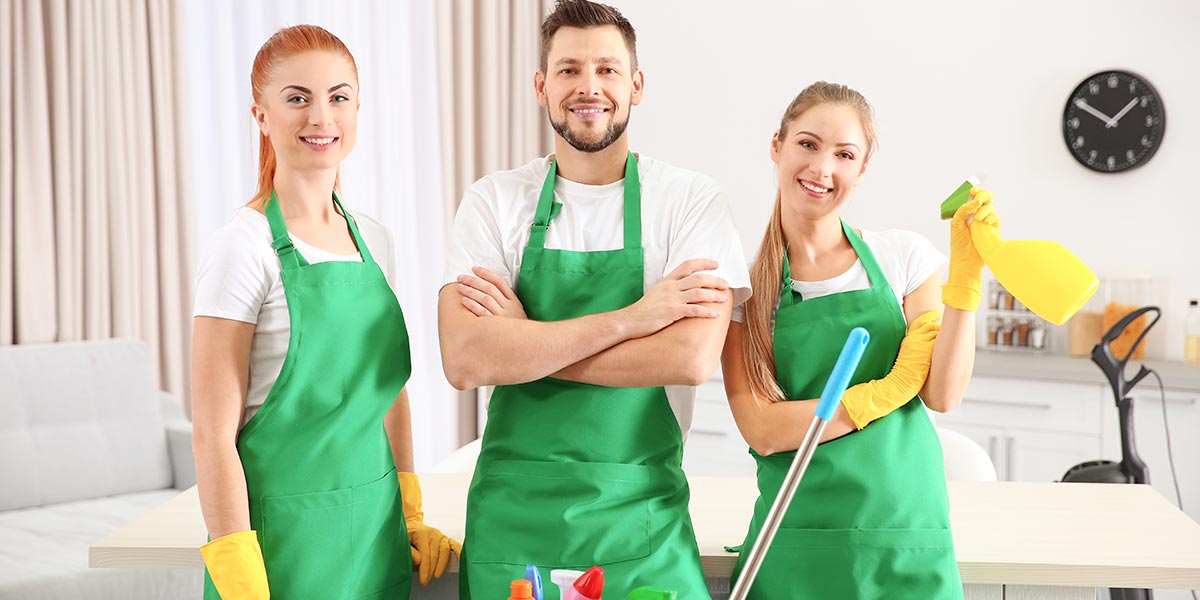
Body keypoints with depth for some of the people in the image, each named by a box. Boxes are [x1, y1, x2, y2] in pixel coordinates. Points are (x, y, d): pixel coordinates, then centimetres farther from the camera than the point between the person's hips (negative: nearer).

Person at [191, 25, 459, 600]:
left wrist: (411, 516, 11)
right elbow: (213, 436, -15)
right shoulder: (246, 246, -13)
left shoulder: (373, 239, 6)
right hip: (285, 541, -6)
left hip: (377, 531, 6)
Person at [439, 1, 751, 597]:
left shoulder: (692, 201, -3)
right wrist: (629, 318, -18)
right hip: (512, 519, 1)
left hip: (639, 520, -1)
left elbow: (692, 357, -17)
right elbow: (464, 360, -14)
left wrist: (523, 342, -14)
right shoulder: (493, 201, 0)